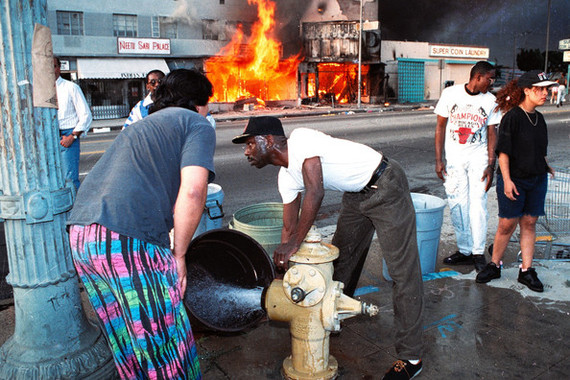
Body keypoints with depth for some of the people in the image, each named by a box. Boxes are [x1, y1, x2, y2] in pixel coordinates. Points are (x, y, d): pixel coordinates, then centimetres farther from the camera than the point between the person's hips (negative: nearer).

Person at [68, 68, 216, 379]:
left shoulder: (142, 125, 29)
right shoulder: (197, 125, 5)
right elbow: (192, 191, -12)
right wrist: (178, 254, -1)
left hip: (80, 233, 8)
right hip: (128, 240, -8)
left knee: (127, 338, 23)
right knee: (163, 337, 7)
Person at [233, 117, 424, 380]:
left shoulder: (301, 139, -24)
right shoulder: (285, 178, 3)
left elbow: (315, 193, -33)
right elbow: (289, 227, 8)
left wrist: (294, 243, -27)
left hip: (386, 187, -9)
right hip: (356, 195, 9)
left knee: (403, 271, -6)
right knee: (339, 260, 18)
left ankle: (410, 357, 1)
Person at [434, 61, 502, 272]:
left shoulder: (490, 101, 2)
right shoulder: (451, 94, 0)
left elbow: (491, 133, 4)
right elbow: (440, 127, 3)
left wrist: (491, 165, -5)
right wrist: (438, 160, -2)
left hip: (479, 157, 0)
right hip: (454, 158, 0)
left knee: (478, 203, -6)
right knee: (457, 205, 0)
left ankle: (478, 253, 1)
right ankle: (464, 250, 11)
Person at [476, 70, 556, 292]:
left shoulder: (539, 118, 8)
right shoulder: (512, 117, -12)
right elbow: (503, 151, -15)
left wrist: (545, 167, 8)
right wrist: (507, 180, -19)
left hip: (537, 180, 6)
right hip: (514, 179, -6)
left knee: (529, 223, 9)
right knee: (507, 224, 0)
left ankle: (526, 270, 17)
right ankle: (494, 265, 17)